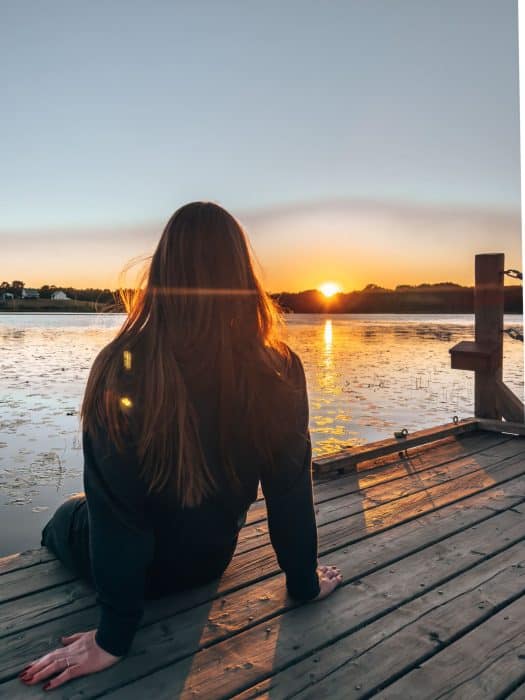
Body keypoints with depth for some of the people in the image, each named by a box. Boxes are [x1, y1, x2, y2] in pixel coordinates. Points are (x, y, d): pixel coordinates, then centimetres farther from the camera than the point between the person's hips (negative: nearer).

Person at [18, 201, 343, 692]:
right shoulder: (279, 372, -23)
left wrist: (112, 639, -14)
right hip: (209, 560, 3)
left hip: (136, 566, -3)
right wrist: (304, 583, 1)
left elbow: (113, 505, -26)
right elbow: (291, 491, -15)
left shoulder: (124, 367, -30)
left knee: (68, 516, 31)